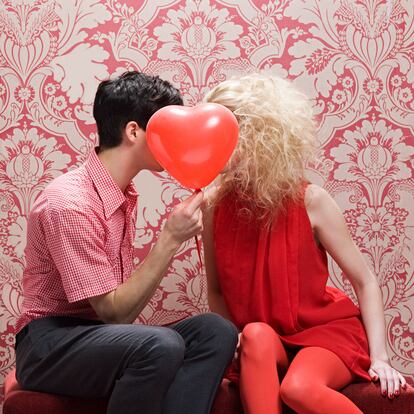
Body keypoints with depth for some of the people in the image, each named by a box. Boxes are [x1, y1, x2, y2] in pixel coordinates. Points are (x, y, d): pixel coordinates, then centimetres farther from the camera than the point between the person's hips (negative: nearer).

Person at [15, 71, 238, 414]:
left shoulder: (124, 194, 9)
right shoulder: (70, 203, -19)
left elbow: (121, 300, 11)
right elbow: (114, 312, -20)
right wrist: (170, 240, -23)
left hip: (102, 333, 9)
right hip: (49, 345, -8)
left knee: (215, 331, -14)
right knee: (161, 345, -34)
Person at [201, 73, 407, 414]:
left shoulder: (311, 201, -13)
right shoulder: (214, 204, -5)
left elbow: (365, 281, -6)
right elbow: (216, 290, 4)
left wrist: (379, 357, -11)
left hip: (327, 329, -2)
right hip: (259, 346, 2)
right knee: (257, 335, -33)